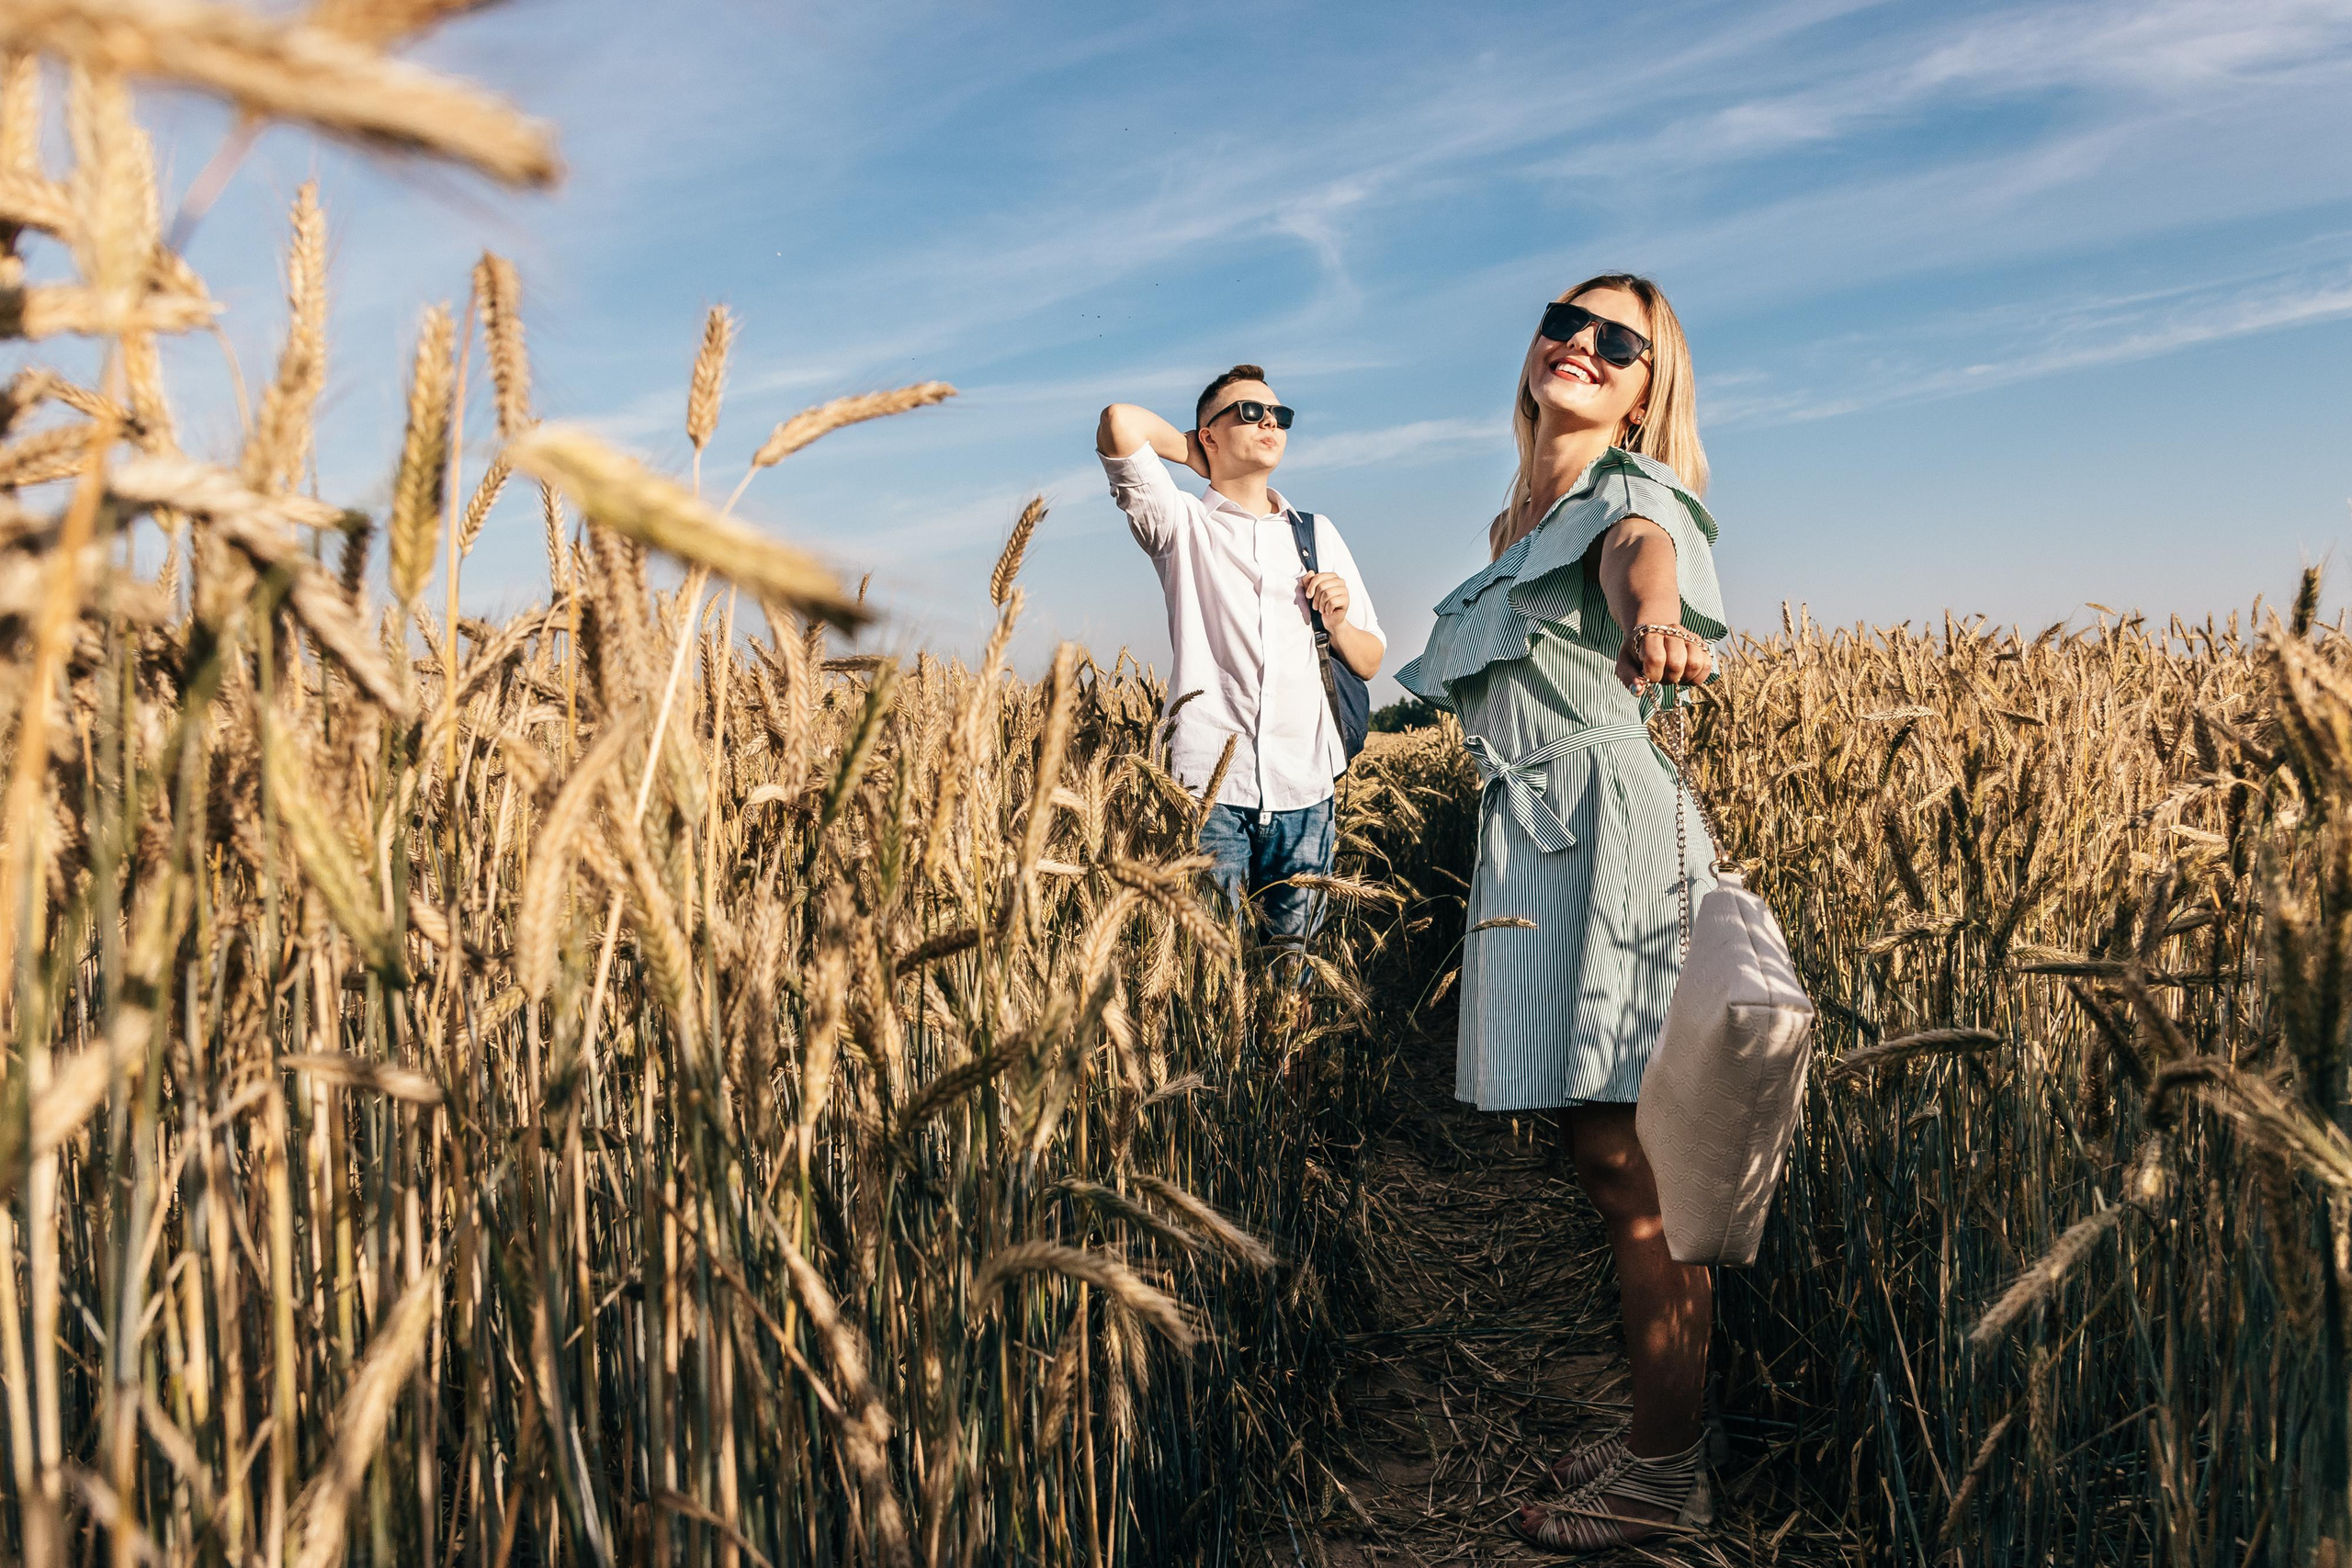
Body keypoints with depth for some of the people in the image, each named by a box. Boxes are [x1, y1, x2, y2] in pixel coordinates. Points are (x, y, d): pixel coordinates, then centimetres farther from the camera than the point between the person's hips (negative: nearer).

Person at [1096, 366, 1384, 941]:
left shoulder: (1318, 534, 19)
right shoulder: (1183, 524, 7)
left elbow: (1370, 663, 21)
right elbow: (1120, 424, -9)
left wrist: (1337, 623, -1)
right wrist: (1196, 453, 9)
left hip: (1304, 786, 4)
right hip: (1209, 780, -3)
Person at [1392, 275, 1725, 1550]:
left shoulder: (1631, 497, -2)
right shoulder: (1513, 529, 22)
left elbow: (1644, 555, -28)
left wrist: (1651, 613, -47)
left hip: (1606, 829, -7)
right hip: (1529, 842, 7)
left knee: (1627, 1165, -4)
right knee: (1610, 1160, 12)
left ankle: (1665, 1478, 9)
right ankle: (1654, 1432, 24)